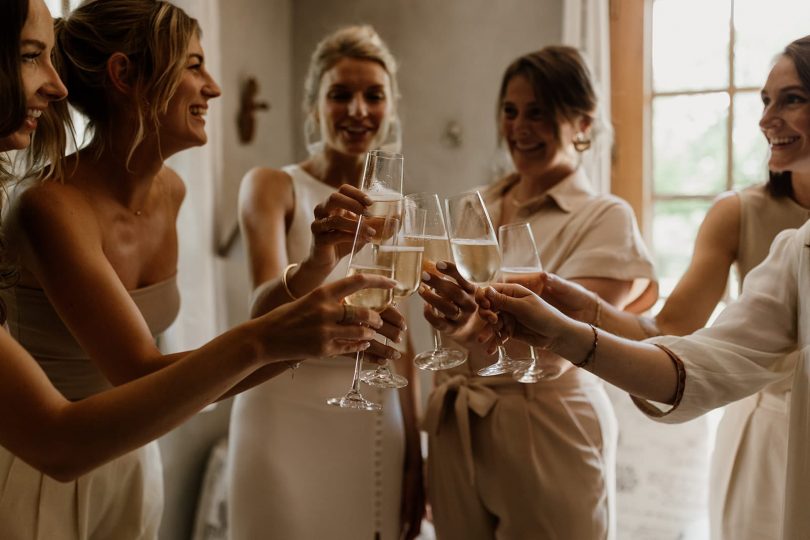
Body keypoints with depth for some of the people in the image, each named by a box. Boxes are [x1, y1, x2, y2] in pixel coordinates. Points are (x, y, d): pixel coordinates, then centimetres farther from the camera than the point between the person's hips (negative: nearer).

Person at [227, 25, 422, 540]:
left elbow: (398, 336, 12)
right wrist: (318, 259, -42)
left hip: (377, 429, 4)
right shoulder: (272, 186, -6)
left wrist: (414, 454, 10)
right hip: (289, 422, -4)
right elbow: (264, 313, -21)